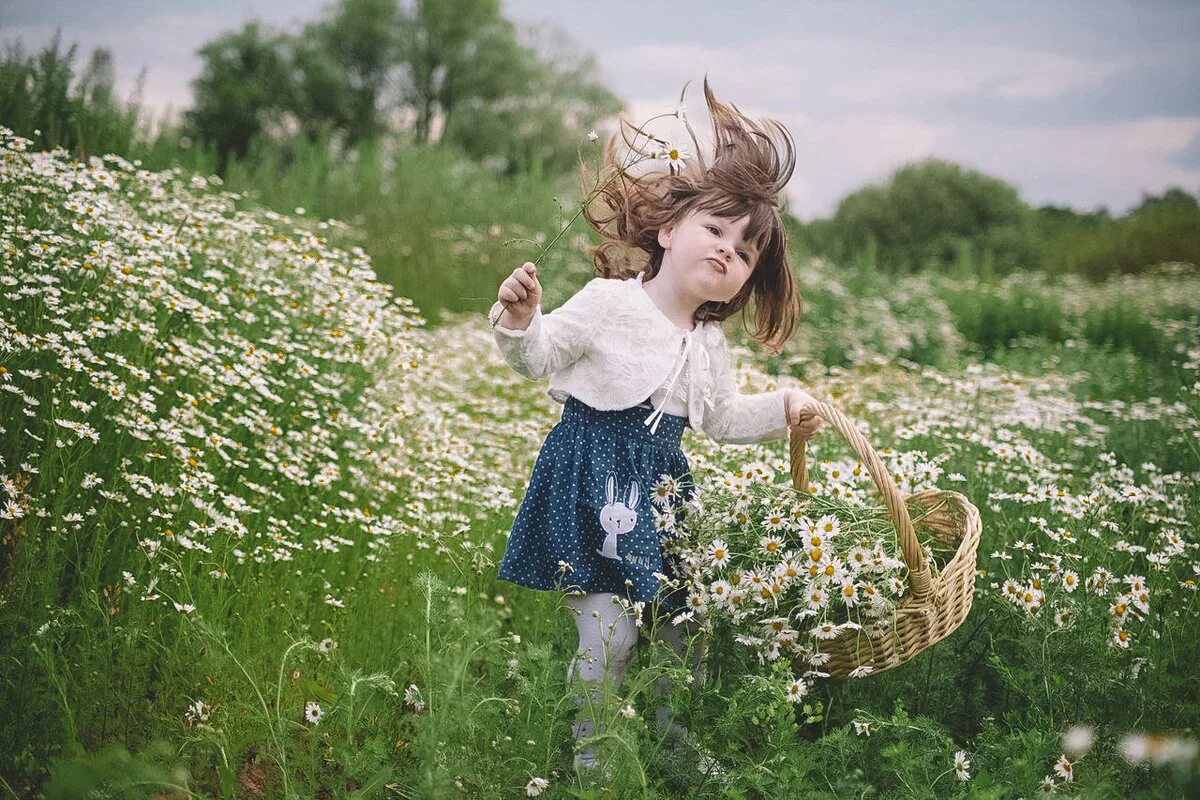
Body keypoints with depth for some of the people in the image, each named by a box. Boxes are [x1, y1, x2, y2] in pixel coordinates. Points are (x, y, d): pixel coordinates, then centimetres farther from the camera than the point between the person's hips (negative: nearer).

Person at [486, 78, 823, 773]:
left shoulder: (710, 346, 8)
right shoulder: (607, 303, -13)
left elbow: (721, 418, 19)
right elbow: (539, 357, -13)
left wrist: (781, 408, 6)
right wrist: (520, 319, -33)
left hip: (662, 494, 7)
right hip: (593, 488, -7)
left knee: (689, 625, 13)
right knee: (610, 631, -11)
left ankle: (676, 736, 36)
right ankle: (591, 749, 9)